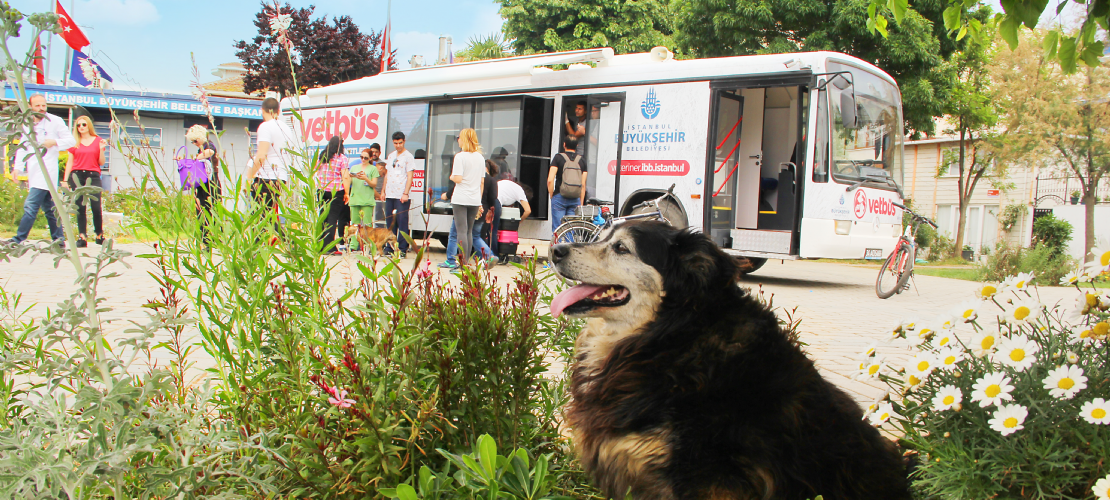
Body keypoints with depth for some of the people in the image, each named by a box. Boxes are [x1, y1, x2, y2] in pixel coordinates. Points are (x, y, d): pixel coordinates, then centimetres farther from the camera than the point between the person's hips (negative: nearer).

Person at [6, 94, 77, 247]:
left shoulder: (55, 121, -1)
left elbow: (71, 141, -1)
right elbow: (23, 147, 18)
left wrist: (54, 142, -19)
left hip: (47, 170, -6)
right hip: (33, 172, 7)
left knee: (31, 205, -14)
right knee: (49, 208, 9)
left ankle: (19, 240, -15)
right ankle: (59, 240, 14)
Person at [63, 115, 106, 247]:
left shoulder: (97, 141, 10)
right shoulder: (74, 142, 11)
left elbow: (101, 163, 9)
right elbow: (70, 162, 13)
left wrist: (101, 149, -6)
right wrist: (65, 179, 6)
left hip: (93, 176, -1)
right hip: (77, 176, 1)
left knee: (96, 207, -10)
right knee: (80, 207, -1)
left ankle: (100, 235, 4)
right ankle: (82, 237, 1)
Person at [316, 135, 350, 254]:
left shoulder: (321, 156, 9)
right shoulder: (342, 158, -5)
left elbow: (316, 172, 14)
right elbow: (345, 177, -10)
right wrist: (346, 193, -5)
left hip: (321, 190, 4)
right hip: (336, 191, -4)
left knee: (323, 218, 10)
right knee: (333, 218, -4)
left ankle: (321, 246, 11)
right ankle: (329, 247, -8)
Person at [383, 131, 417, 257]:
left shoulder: (408, 156, -2)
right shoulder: (391, 156, 17)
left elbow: (410, 176, -8)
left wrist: (405, 193, -15)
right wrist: (383, 191, 16)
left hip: (401, 196, -6)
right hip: (390, 195, 6)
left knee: (402, 222, -7)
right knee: (390, 222, 8)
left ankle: (403, 249, -4)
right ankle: (390, 248, 14)